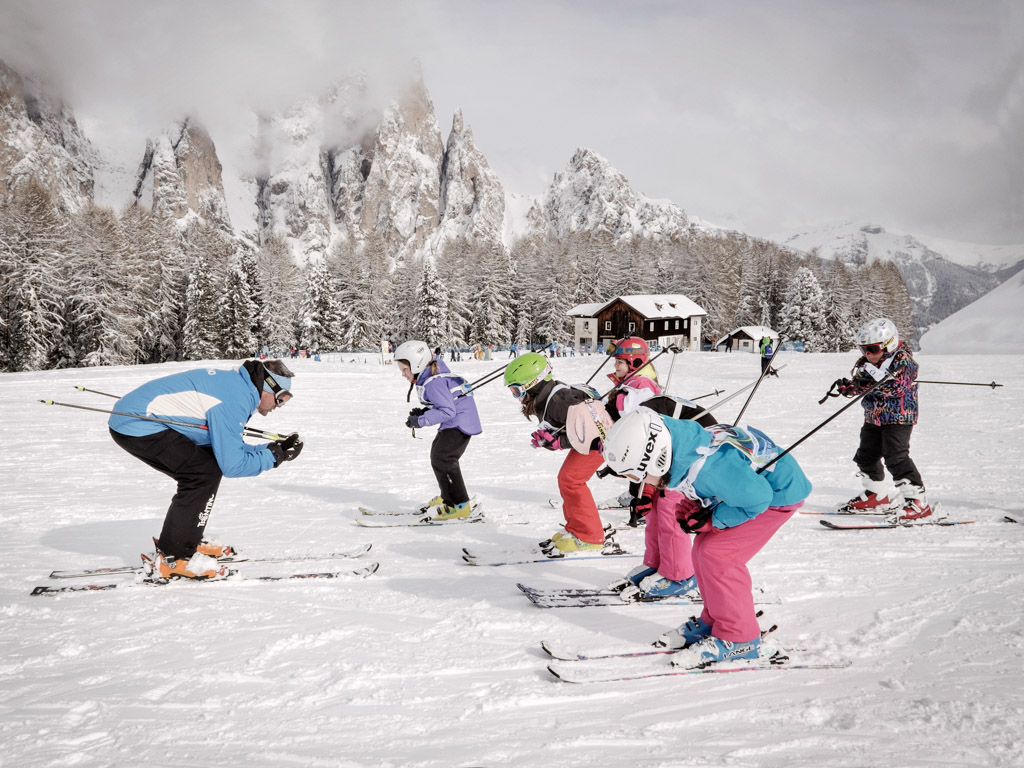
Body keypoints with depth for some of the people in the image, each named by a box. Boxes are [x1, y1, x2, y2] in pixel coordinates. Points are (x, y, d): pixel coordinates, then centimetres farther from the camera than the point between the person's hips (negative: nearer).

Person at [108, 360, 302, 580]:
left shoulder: (234, 382, 11)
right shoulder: (234, 399, -20)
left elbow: (230, 449, 15)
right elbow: (231, 465, -19)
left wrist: (276, 448, 7)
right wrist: (274, 457, -6)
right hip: (136, 425, -10)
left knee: (207, 467, 12)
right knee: (205, 473, -14)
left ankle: (189, 542, 21)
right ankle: (172, 558, -7)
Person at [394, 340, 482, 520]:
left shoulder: (433, 382, -25)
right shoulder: (426, 378, 7)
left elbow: (447, 410, -29)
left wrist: (421, 421, -26)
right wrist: (423, 412, 3)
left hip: (460, 422, -12)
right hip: (453, 422, 12)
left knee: (442, 459, -16)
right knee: (437, 455, 22)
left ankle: (460, 505, -11)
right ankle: (447, 497, 37)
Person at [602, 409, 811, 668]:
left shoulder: (707, 469, -39)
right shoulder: (682, 445, -12)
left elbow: (757, 496, -29)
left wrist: (713, 519, -19)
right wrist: (688, 506, -3)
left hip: (776, 492, -9)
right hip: (752, 481, 9)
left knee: (716, 554, -15)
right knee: (703, 548, 7)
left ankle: (738, 639, -1)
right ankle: (713, 622, 23)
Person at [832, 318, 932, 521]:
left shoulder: (902, 360, -14)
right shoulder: (866, 362, 7)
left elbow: (898, 387, -26)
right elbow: (858, 385, 6)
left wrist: (876, 376, -34)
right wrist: (847, 386, -15)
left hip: (898, 418, -9)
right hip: (874, 418, 9)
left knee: (896, 457, -18)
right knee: (866, 456, 14)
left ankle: (917, 501, -13)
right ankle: (878, 496, 32)